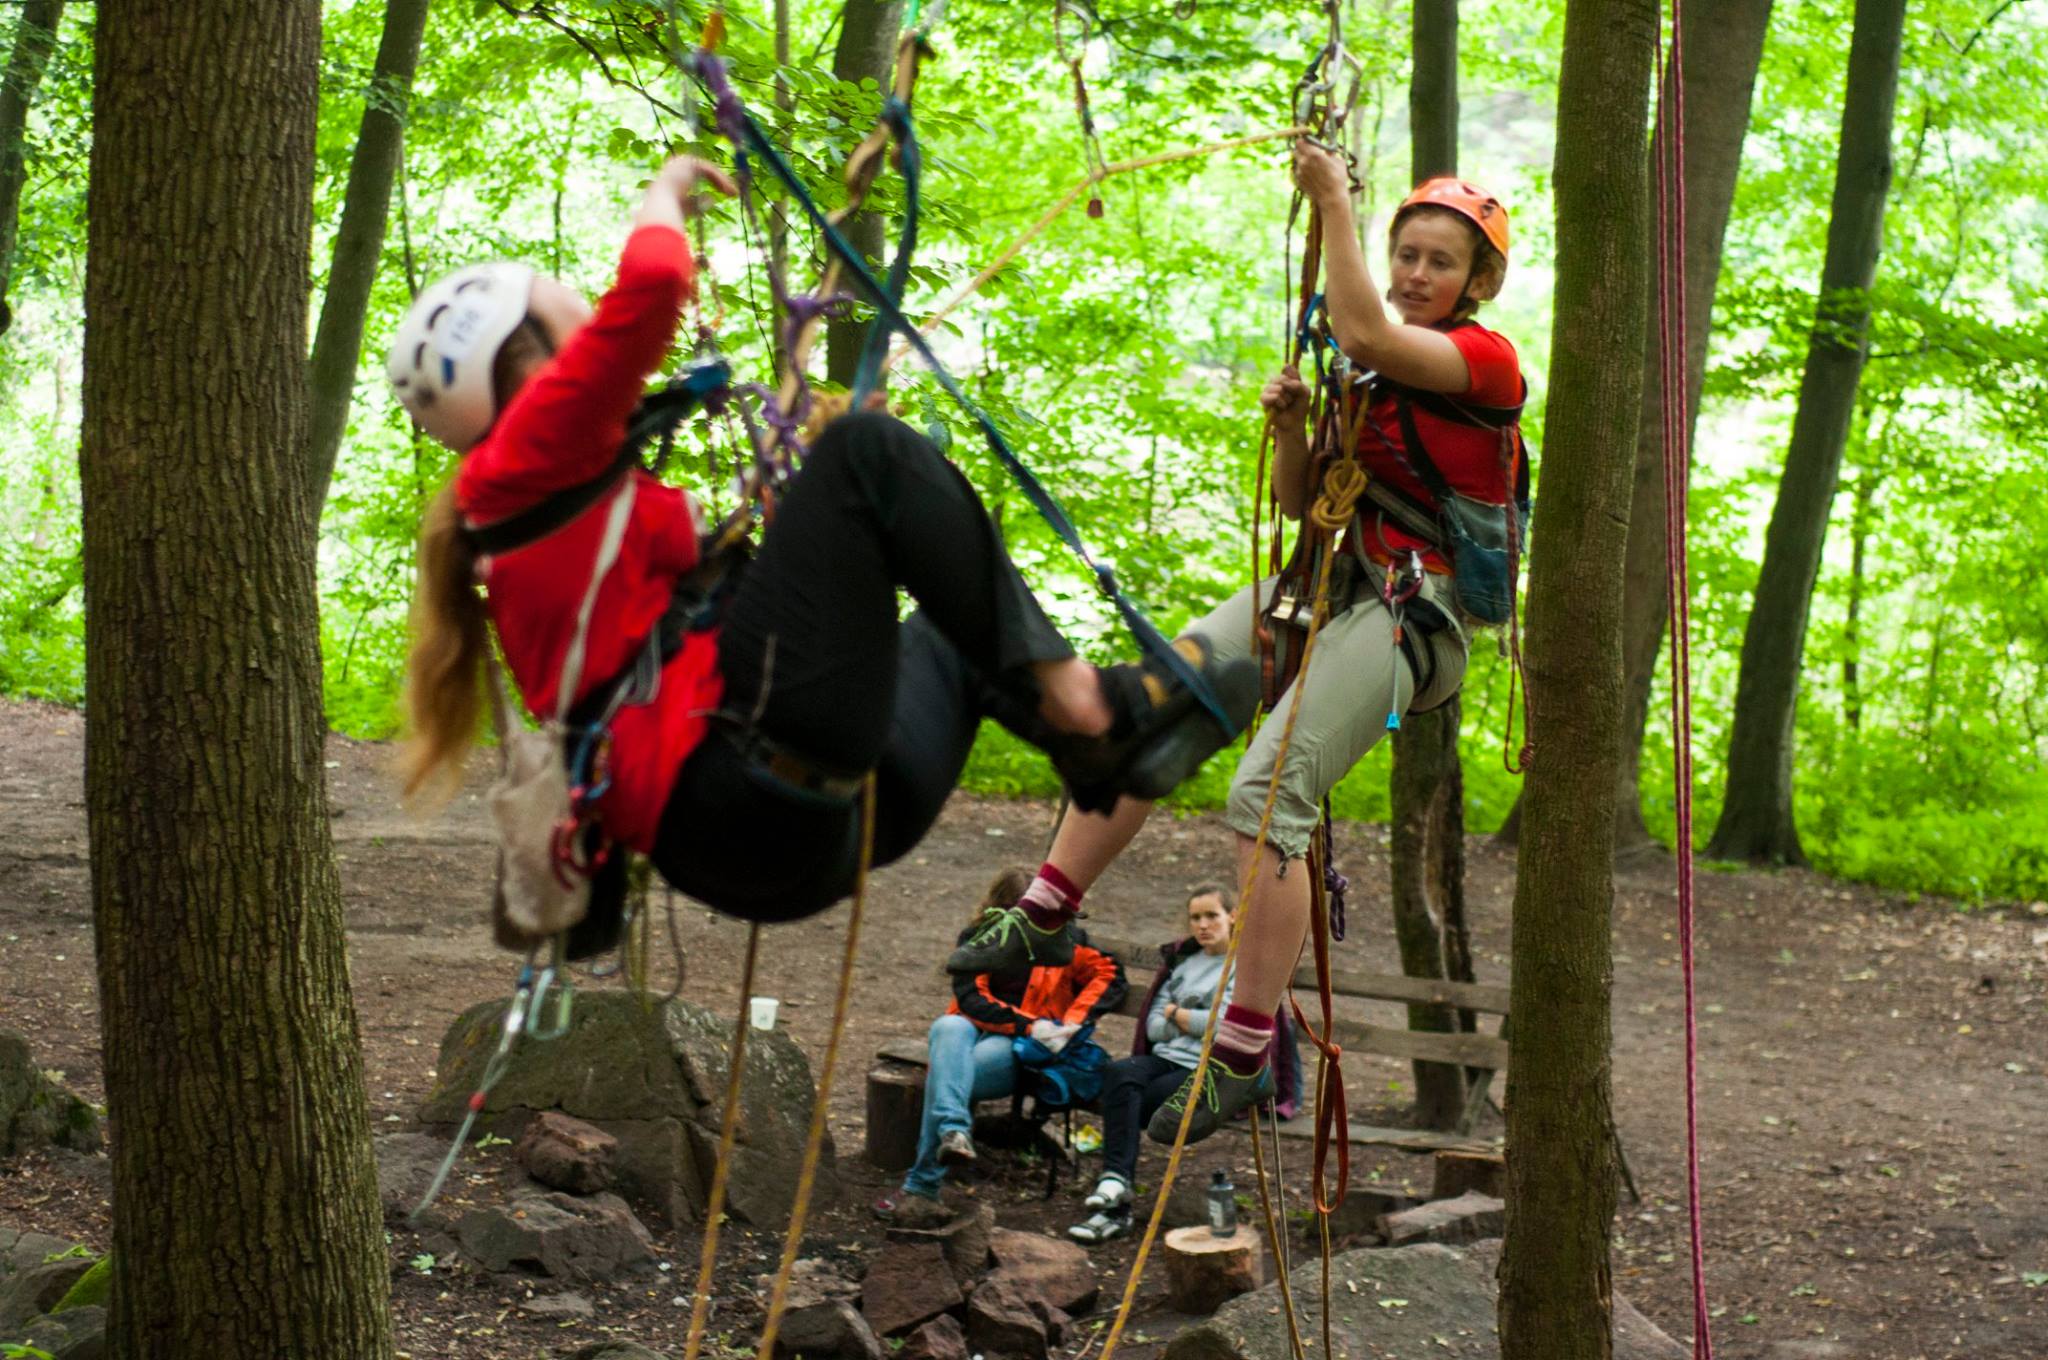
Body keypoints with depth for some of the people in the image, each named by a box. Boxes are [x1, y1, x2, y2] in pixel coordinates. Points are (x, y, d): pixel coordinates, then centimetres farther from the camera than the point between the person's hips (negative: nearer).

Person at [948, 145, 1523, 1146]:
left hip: (1408, 610, -8)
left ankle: (1244, 1057, -17)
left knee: (1267, 794, -21)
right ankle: (1044, 915, 5)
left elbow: (1364, 335, -28)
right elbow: (1300, 502, 16)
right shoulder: (1375, 372, 16)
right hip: (1325, 580, 8)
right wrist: (1290, 426, -4)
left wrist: (1334, 202, -22)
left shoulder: (1486, 359, -8)